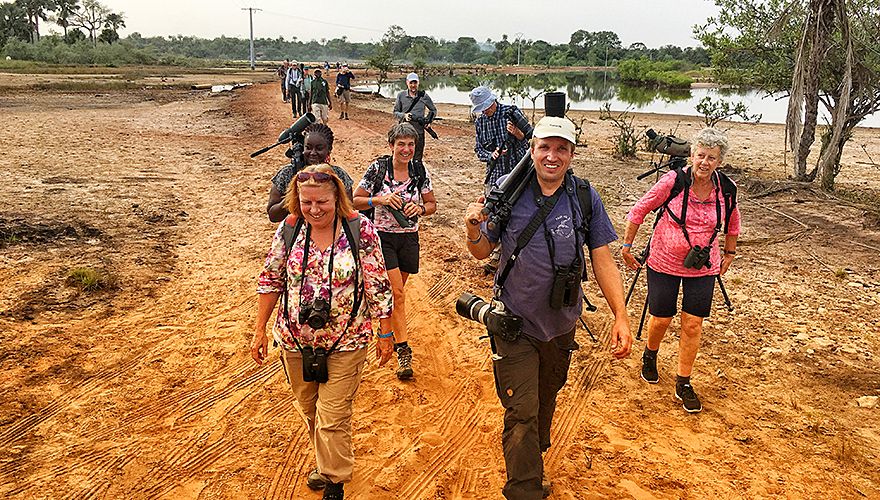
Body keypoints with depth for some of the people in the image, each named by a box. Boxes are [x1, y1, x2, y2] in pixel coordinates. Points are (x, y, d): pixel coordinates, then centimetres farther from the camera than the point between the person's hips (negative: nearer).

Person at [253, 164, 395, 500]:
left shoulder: (360, 230, -13)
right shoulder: (289, 229, -4)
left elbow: (378, 287, -7)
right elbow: (270, 280, 4)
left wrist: (385, 334, -4)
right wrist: (260, 330, 4)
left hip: (345, 343, -4)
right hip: (295, 341, 4)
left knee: (332, 417, 0)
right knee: (308, 410, 20)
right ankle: (326, 463, 45)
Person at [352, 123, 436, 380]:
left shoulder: (419, 170, -1)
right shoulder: (378, 168, -10)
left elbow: (432, 204, 7)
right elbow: (356, 201, -6)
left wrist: (420, 208, -15)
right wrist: (380, 199, -22)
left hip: (409, 237, 4)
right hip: (383, 236, -3)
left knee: (394, 291, 16)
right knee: (397, 292, -11)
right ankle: (403, 349, -5)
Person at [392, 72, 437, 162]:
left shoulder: (424, 96, 4)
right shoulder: (401, 95, 2)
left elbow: (433, 110, 16)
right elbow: (395, 112, 6)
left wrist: (428, 120, -1)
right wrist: (404, 115, -14)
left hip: (419, 132, 1)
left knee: (417, 159, 6)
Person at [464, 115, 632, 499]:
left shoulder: (585, 197, -6)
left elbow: (602, 260, -4)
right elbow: (482, 252, 0)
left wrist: (621, 316, -10)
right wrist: (474, 230, -22)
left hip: (561, 325, 3)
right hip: (514, 323, -2)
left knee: (545, 401, 23)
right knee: (521, 413, -5)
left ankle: (535, 462, 48)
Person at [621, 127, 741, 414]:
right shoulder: (674, 180, -16)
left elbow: (732, 222, 15)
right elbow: (640, 210, -6)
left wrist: (729, 254, 18)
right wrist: (627, 245, -3)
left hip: (703, 267, 2)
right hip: (664, 262, -2)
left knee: (693, 324, 2)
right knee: (661, 319, 8)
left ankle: (683, 384, 17)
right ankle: (649, 356, 41)